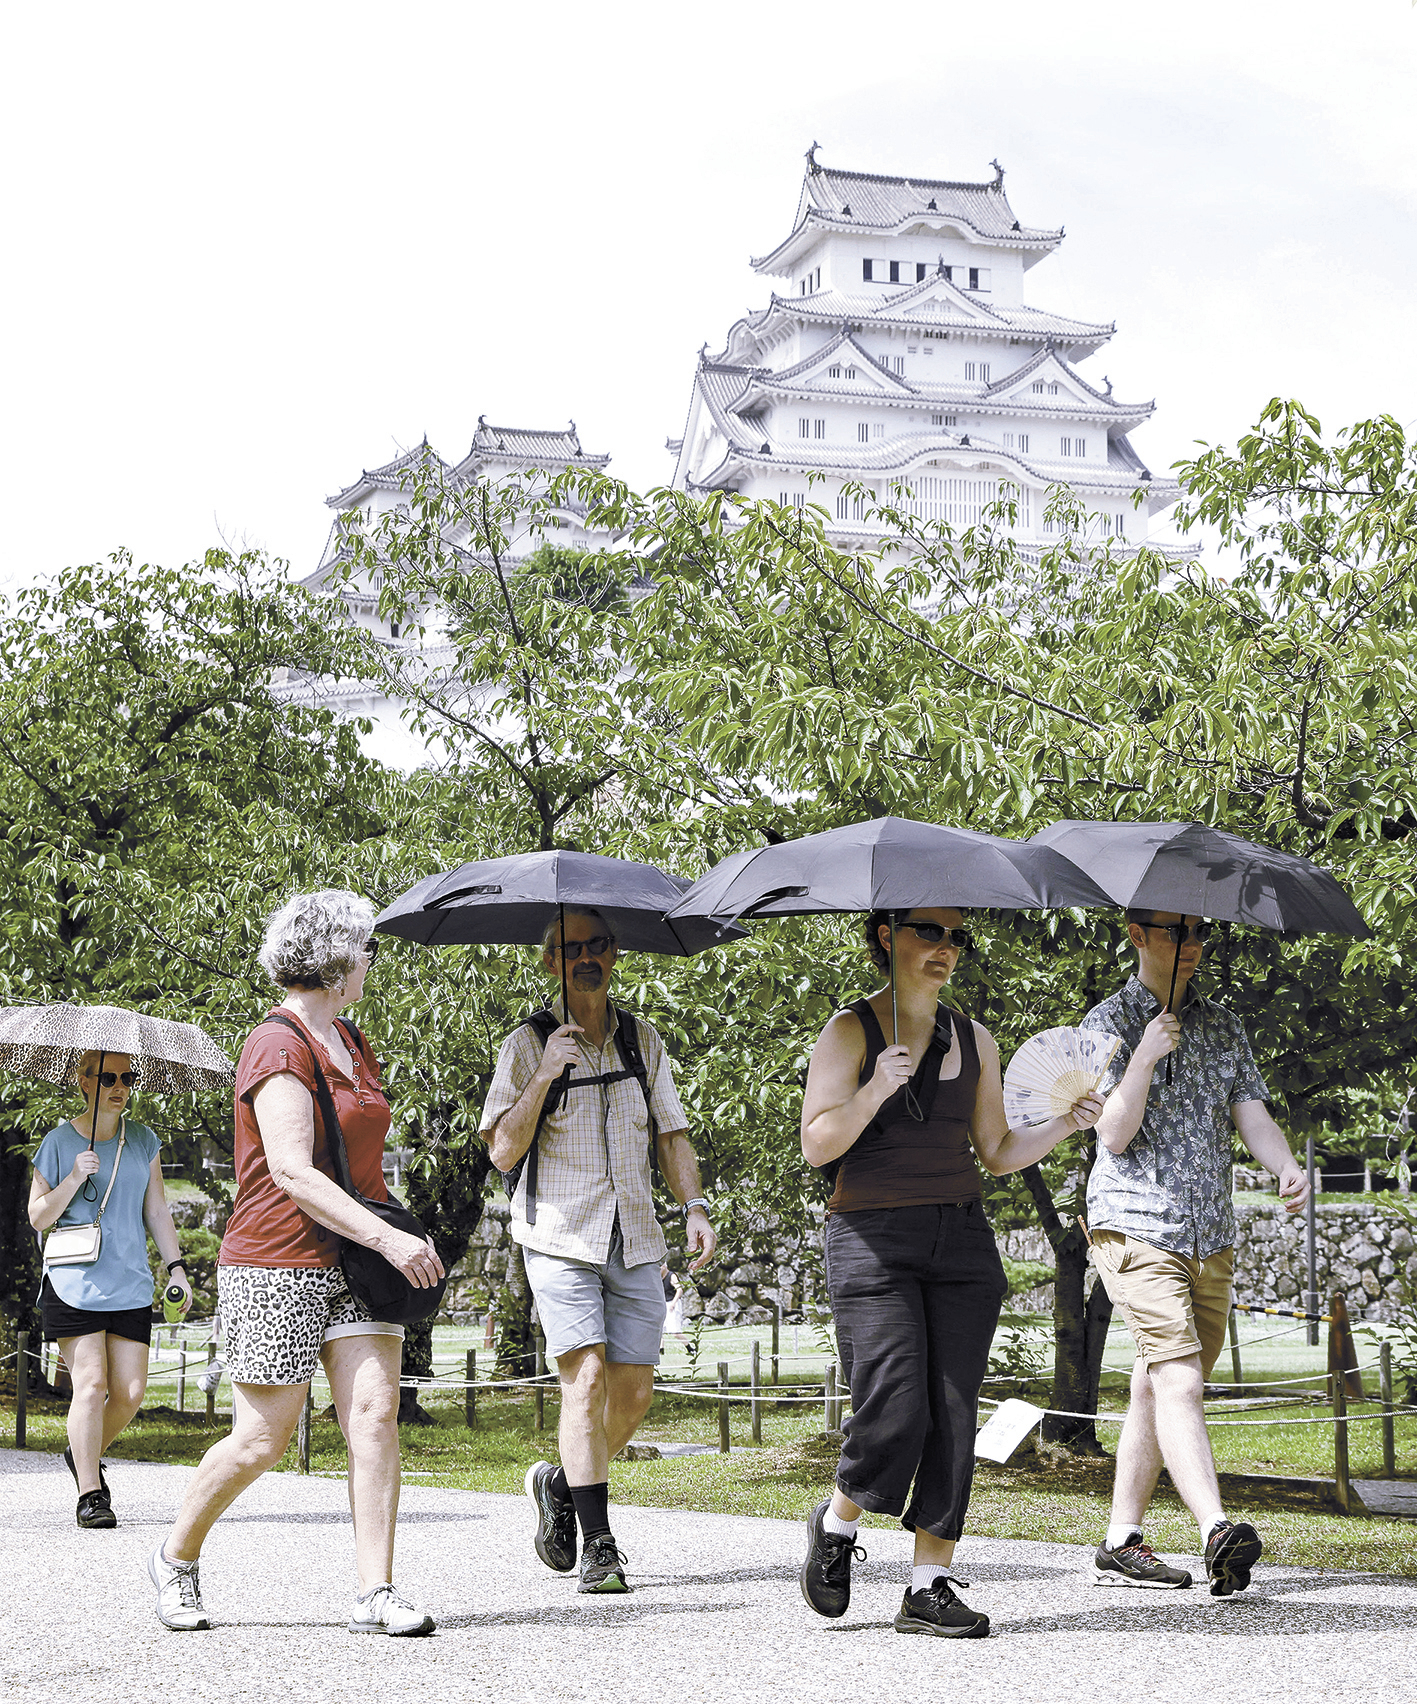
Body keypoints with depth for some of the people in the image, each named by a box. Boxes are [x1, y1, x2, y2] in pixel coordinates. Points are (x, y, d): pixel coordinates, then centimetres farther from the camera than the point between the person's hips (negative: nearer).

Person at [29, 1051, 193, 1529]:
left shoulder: (142, 1140, 10)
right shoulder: (60, 1142, -1)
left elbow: (156, 1210, 15)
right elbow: (37, 1217, -1)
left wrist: (176, 1266, 9)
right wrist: (75, 1179, -15)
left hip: (131, 1286, 4)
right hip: (74, 1283, -4)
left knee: (130, 1390, -1)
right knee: (91, 1382, -11)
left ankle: (84, 1454, 25)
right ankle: (90, 1493, -4)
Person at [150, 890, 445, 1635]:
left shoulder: (349, 1043, 15)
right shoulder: (278, 1048, -13)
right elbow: (293, 1173, -22)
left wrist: (392, 1234, 16)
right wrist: (387, 1238, -27)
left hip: (352, 1264, 7)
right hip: (278, 1264, -7)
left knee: (374, 1411, -7)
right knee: (262, 1440, -1)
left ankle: (375, 1593, -7)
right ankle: (175, 1557, 22)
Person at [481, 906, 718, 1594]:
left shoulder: (644, 1040, 12)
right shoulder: (527, 1044, -1)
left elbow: (671, 1135, 14)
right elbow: (503, 1151, -8)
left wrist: (695, 1207, 0)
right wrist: (542, 1076, -19)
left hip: (635, 1241, 4)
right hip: (560, 1239, -4)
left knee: (634, 1392, 1)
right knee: (587, 1377, -15)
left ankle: (559, 1482, 28)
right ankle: (599, 1548, -10)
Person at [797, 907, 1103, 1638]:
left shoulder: (973, 1039, 14)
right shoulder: (851, 1030, 0)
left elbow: (998, 1152, 16)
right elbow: (817, 1144, -7)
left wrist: (1065, 1123, 0)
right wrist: (875, 1091, -23)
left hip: (961, 1241, 5)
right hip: (873, 1240, -5)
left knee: (953, 1417, -2)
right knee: (894, 1413, -12)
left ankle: (929, 1587, 4)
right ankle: (836, 1524, 17)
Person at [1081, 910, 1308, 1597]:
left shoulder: (1223, 1026, 14)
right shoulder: (1108, 1023, -1)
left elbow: (1251, 1112, 5)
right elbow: (1113, 1135, -9)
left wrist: (1287, 1168, -15)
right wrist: (1145, 1057, -20)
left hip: (1210, 1234, 5)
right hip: (1135, 1227, -5)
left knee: (1155, 1389, 8)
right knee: (1178, 1380, -18)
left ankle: (1120, 1543, 14)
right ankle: (1217, 1534, -29)